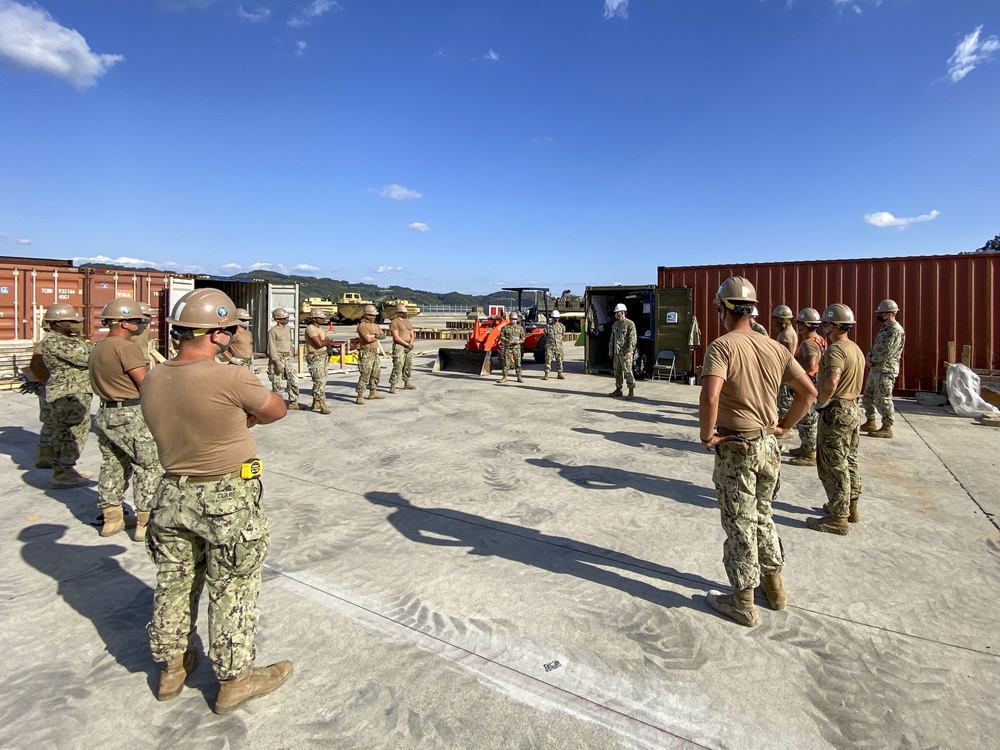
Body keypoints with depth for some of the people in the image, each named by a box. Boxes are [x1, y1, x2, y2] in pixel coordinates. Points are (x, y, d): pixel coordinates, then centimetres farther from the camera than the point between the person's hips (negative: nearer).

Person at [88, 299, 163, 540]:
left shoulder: (97, 348, 12)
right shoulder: (126, 348, -16)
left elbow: (105, 382, 14)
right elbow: (145, 385, -16)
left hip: (105, 414, 9)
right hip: (132, 416, -9)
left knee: (112, 466, 16)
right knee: (148, 467, 1)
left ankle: (111, 518, 25)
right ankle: (145, 522, 4)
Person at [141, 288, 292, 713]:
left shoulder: (152, 381, -2)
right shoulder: (229, 378, -24)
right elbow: (276, 410, -9)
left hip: (173, 495, 7)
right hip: (228, 501, -7)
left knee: (174, 582, 22)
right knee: (233, 591, 10)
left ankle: (172, 667, 42)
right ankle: (234, 681, 27)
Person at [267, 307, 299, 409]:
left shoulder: (288, 328, 12)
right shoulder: (273, 331, -10)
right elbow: (272, 348, -14)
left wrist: (292, 357, 19)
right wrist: (278, 362, -19)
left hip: (289, 358, 7)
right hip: (278, 358, -6)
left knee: (294, 380, 1)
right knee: (278, 383, 0)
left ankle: (293, 403, 9)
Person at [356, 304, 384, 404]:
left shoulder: (376, 325, 15)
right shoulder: (362, 326, -11)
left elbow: (383, 335, 3)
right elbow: (368, 339, -22)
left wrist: (374, 335, -17)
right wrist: (377, 336, -5)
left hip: (375, 353, 9)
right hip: (366, 353, -9)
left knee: (376, 373, 16)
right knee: (364, 375, -11)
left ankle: (373, 393, 29)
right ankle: (360, 397, -9)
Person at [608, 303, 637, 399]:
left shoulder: (630, 324, -8)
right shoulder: (615, 324, 15)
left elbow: (633, 338, -13)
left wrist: (629, 351, -20)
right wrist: (610, 350, 15)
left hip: (625, 353, -7)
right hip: (616, 352, 7)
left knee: (628, 372, -6)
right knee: (617, 371, 11)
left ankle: (631, 392, -1)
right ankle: (618, 390, 20)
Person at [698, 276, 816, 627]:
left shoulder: (722, 346, -19)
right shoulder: (774, 347, 2)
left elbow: (710, 397, -33)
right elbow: (809, 391, 7)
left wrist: (706, 435, -18)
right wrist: (784, 426, 13)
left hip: (736, 449, -6)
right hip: (768, 445, 7)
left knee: (740, 525, 6)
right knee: (762, 516, 23)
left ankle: (743, 603, 21)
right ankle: (774, 588, 38)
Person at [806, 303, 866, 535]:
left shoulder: (836, 349, -21)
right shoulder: (856, 349, 12)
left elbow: (831, 381, -34)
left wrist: (821, 402, -20)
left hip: (836, 412, -10)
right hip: (853, 409, 10)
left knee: (833, 466, -2)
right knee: (849, 462, 20)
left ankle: (838, 518, 5)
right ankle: (850, 507, 33)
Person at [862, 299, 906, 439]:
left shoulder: (896, 330, -16)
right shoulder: (885, 328, 15)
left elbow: (886, 352, -23)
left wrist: (871, 359, -9)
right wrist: (869, 357, -1)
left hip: (886, 371, -10)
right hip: (876, 369, 10)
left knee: (883, 400, -5)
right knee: (868, 396, 16)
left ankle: (887, 428, 4)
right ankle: (870, 423, 26)